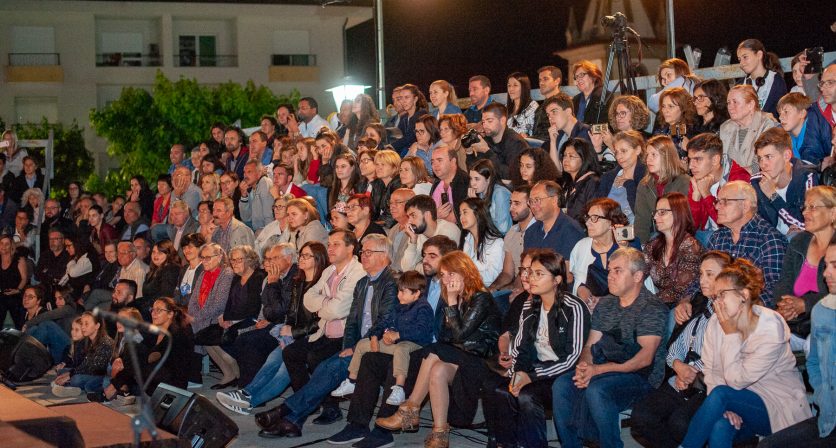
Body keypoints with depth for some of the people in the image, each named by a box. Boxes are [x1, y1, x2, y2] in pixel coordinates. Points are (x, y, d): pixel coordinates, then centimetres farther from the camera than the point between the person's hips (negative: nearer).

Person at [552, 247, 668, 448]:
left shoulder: (652, 308, -6)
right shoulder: (605, 304, 17)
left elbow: (645, 358, -16)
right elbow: (590, 345, 14)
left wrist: (597, 369, -21)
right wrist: (584, 367, -11)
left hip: (641, 377, -6)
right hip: (605, 372, 6)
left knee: (596, 390, -34)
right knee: (561, 385, -19)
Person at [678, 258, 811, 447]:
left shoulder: (771, 328, -19)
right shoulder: (716, 322, -4)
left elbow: (737, 380, -20)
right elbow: (710, 371, -1)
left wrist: (731, 334, -18)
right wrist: (724, 406, -18)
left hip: (779, 409, -4)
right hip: (742, 402, 4)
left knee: (720, 394, -30)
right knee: (719, 428, -33)